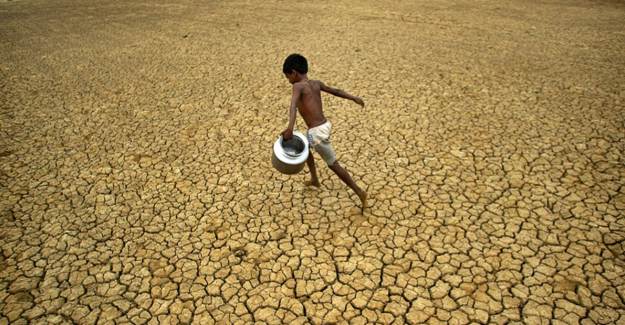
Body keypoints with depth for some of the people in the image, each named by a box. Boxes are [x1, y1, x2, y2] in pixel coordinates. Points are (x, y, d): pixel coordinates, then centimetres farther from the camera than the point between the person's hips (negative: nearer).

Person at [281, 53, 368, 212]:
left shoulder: (298, 86, -12)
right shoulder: (316, 83, 10)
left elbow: (293, 105, -31)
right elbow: (335, 91, 23)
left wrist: (290, 128, -46)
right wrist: (354, 98, 37)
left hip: (317, 132, -8)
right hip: (324, 125, 9)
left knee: (334, 165, 6)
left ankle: (359, 193, 13)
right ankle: (314, 180, 50)